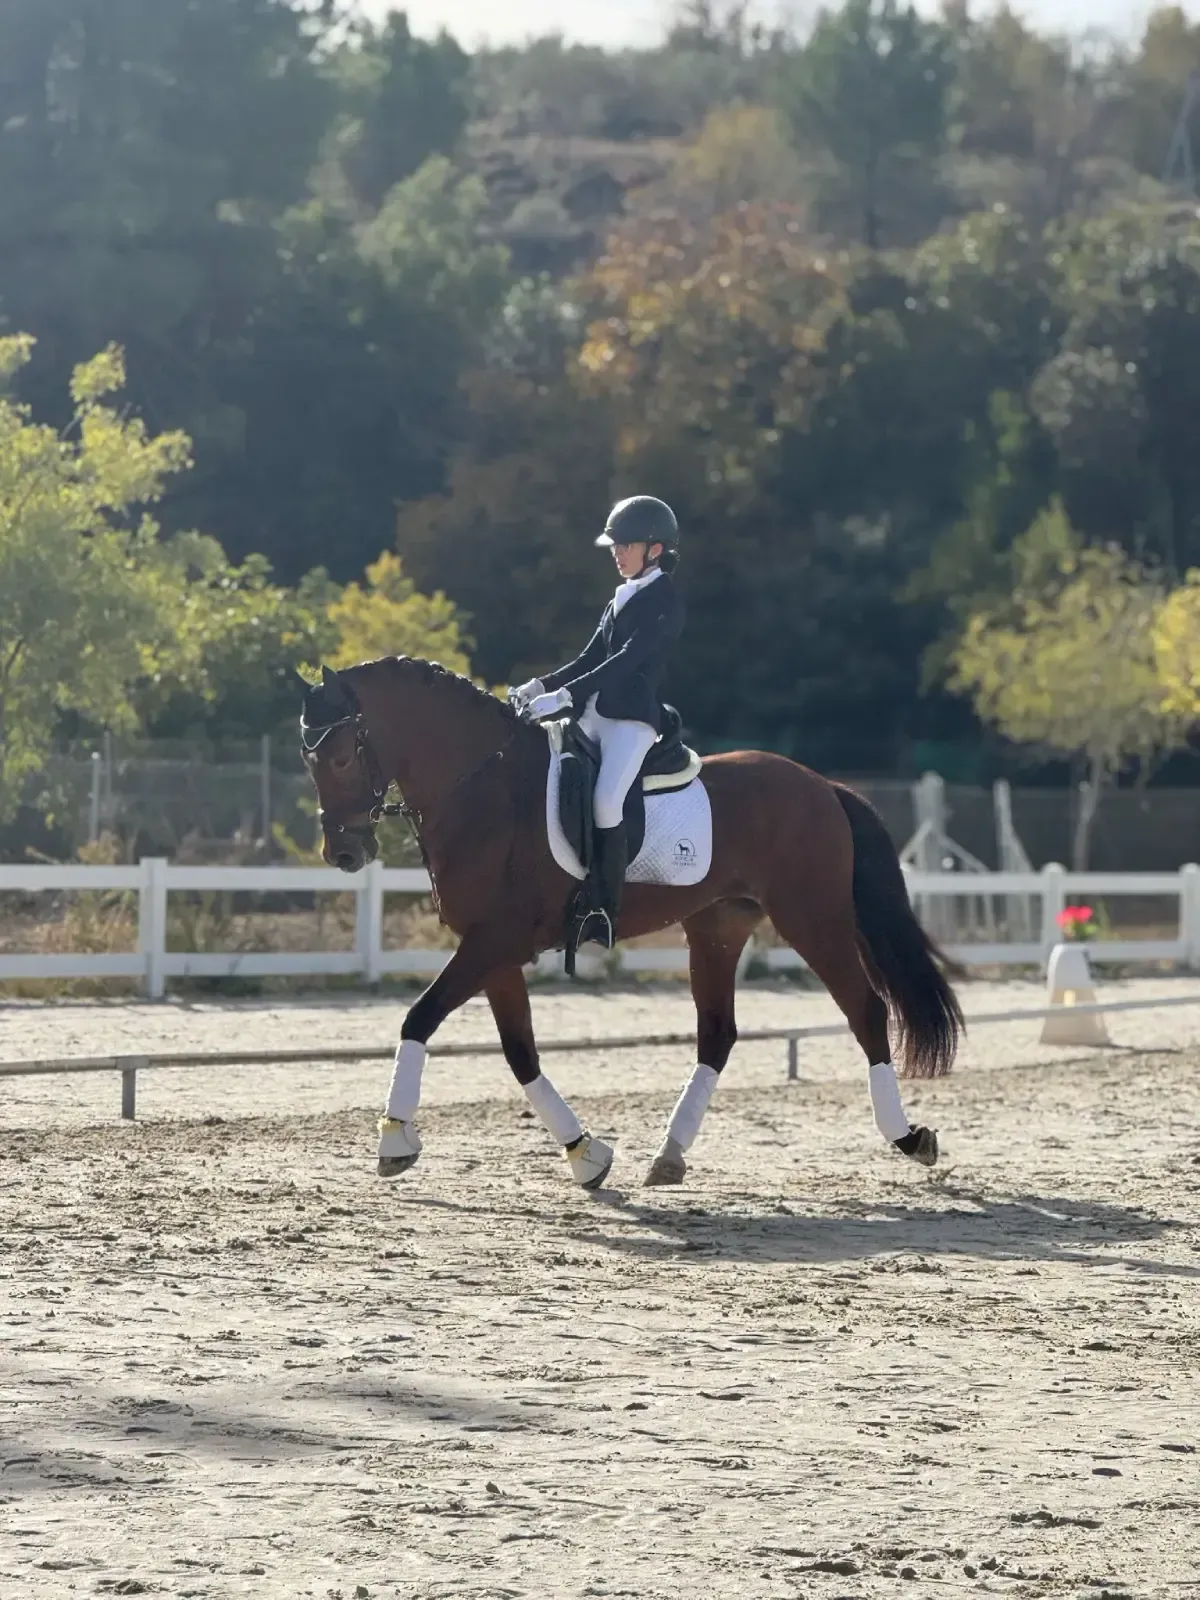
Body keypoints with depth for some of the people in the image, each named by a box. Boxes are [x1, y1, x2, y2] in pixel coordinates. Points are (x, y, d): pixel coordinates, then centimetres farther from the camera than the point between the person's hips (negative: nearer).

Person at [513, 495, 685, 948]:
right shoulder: (623, 598, 18)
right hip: (596, 713, 10)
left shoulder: (664, 602, -8)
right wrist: (541, 687, 4)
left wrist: (564, 696, -25)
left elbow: (625, 661, -18)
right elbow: (591, 658, 19)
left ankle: (605, 913, -26)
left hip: (633, 716, -10)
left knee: (605, 801, -28)